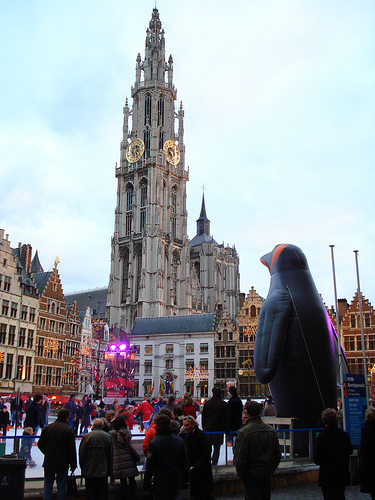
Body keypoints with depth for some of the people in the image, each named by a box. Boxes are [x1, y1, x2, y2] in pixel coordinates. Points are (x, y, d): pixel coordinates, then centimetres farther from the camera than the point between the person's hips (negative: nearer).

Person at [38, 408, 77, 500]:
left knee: (48, 487, 12)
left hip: (49, 462, 2)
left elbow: (40, 444, 4)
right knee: (61, 486, 8)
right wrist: (73, 465, 0)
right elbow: (72, 449, -8)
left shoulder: (47, 428, -1)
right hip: (62, 464, -2)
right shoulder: (69, 430, -9)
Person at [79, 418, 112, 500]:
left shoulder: (86, 436, -8)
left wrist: (82, 467, 11)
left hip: (89, 471, -1)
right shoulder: (108, 437, -1)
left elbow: (81, 454, -4)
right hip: (103, 472, 2)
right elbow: (110, 456, 4)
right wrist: (108, 471, 13)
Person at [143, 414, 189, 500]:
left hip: (161, 483, -4)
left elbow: (149, 467, -13)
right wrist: (184, 480, 18)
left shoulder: (153, 443, -17)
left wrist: (146, 487, -3)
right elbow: (185, 464, 6)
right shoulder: (180, 441, -2)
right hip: (176, 482, 5)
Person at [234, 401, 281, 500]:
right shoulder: (271, 431, 1)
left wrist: (241, 475, -2)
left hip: (251, 474, -5)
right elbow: (278, 455, 9)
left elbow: (240, 458, -17)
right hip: (267, 474, 5)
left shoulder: (243, 432, -18)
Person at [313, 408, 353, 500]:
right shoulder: (345, 435, -5)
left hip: (327, 477, -4)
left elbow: (317, 460, -14)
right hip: (343, 476, 4)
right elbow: (350, 451, 12)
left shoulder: (321, 437, -17)